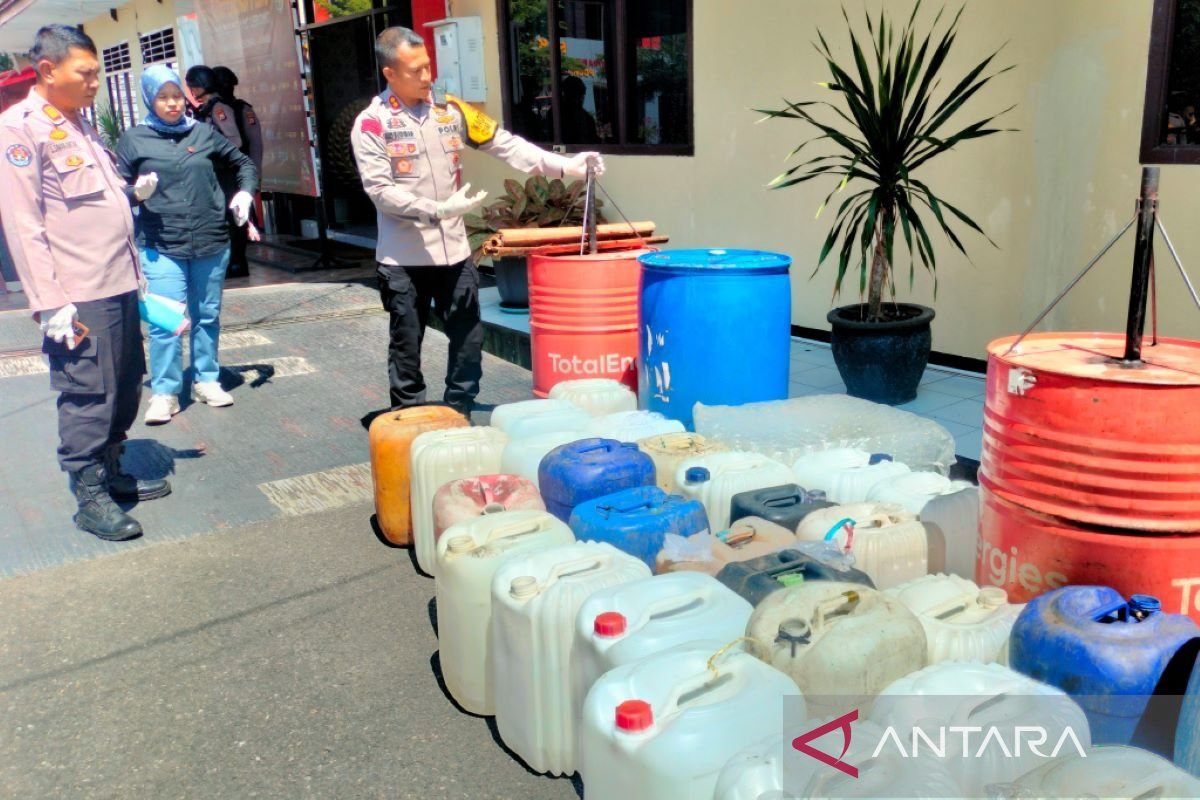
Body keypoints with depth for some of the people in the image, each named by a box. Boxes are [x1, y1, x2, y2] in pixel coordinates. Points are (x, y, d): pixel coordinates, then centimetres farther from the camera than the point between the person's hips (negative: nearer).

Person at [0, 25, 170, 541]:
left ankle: (111, 474, 31)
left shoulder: (80, 125, 17)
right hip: (79, 296, -9)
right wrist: (50, 303, -18)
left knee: (126, 388, 15)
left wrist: (133, 192, 11)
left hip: (120, 285, 9)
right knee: (88, 396, -2)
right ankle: (90, 498, 10)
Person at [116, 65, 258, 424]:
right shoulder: (133, 139, 3)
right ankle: (164, 392, 2)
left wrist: (245, 193, 1)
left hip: (212, 242, 3)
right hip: (161, 246, -3)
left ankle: (206, 380, 25)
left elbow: (243, 163, 18)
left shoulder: (203, 132, 8)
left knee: (207, 315, 11)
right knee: (165, 321, -8)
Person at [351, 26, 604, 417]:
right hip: (403, 259, -4)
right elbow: (380, 190, -12)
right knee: (407, 347, 8)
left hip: (454, 252, 4)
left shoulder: (450, 112, 6)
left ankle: (460, 417, 24)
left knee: (468, 341, 9)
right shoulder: (371, 124, -5)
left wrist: (564, 165, -6)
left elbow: (505, 145, 3)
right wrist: (439, 210, -22)